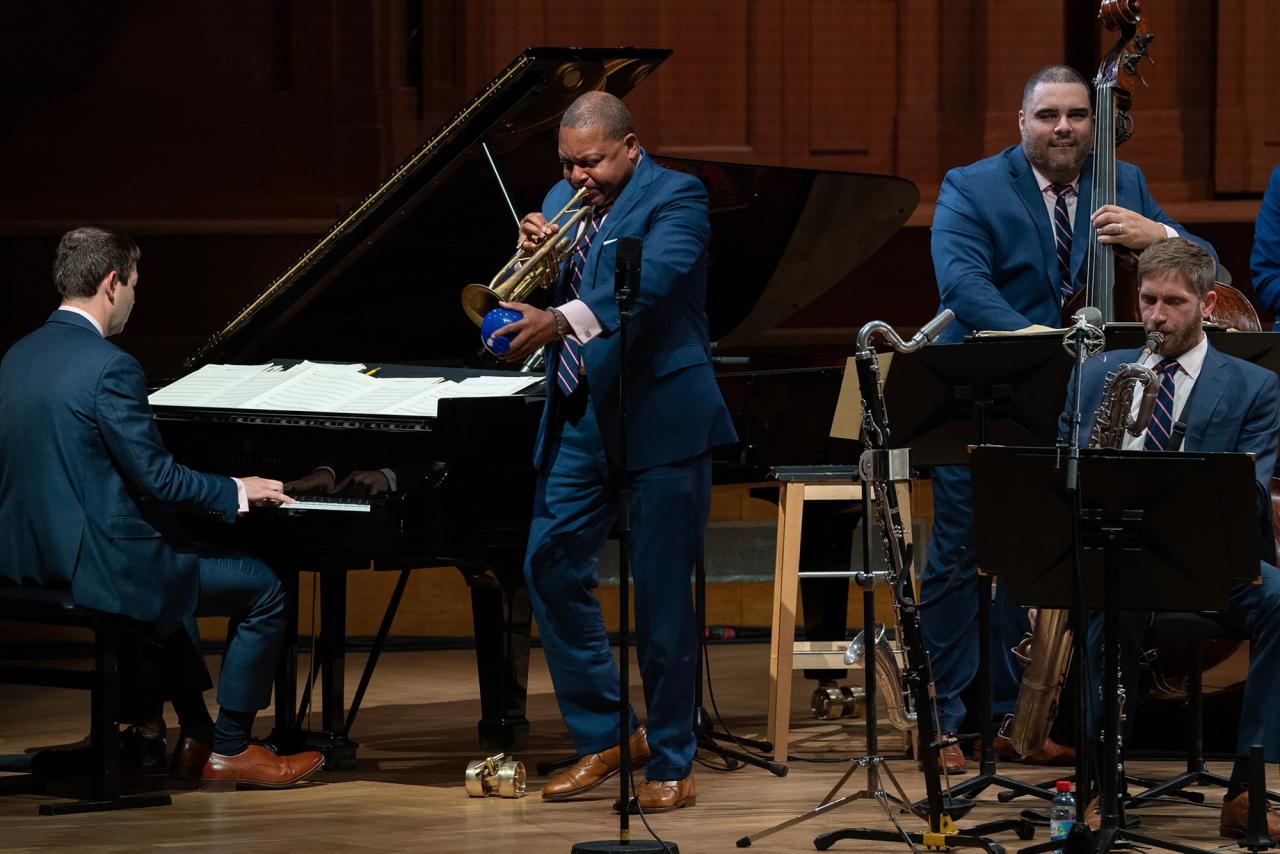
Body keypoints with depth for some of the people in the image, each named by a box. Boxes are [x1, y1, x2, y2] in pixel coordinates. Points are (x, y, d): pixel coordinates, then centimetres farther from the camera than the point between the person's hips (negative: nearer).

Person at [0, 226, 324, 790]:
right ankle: (229, 751, 10)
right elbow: (158, 478, -18)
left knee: (176, 564, 35)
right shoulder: (110, 368, -18)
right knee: (264, 590, 4)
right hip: (99, 567, -9)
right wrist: (237, 491, -2)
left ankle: (196, 737, 34)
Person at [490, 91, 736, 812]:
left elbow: (653, 279, -26)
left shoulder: (675, 198, -7)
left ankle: (671, 763, 5)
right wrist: (534, 255, -9)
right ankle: (602, 735, 19)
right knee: (551, 567, 5)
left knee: (662, 591, -4)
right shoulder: (563, 201, 14)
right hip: (578, 421, 7)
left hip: (658, 421, -7)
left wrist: (561, 320, -41)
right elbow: (526, 296, 14)